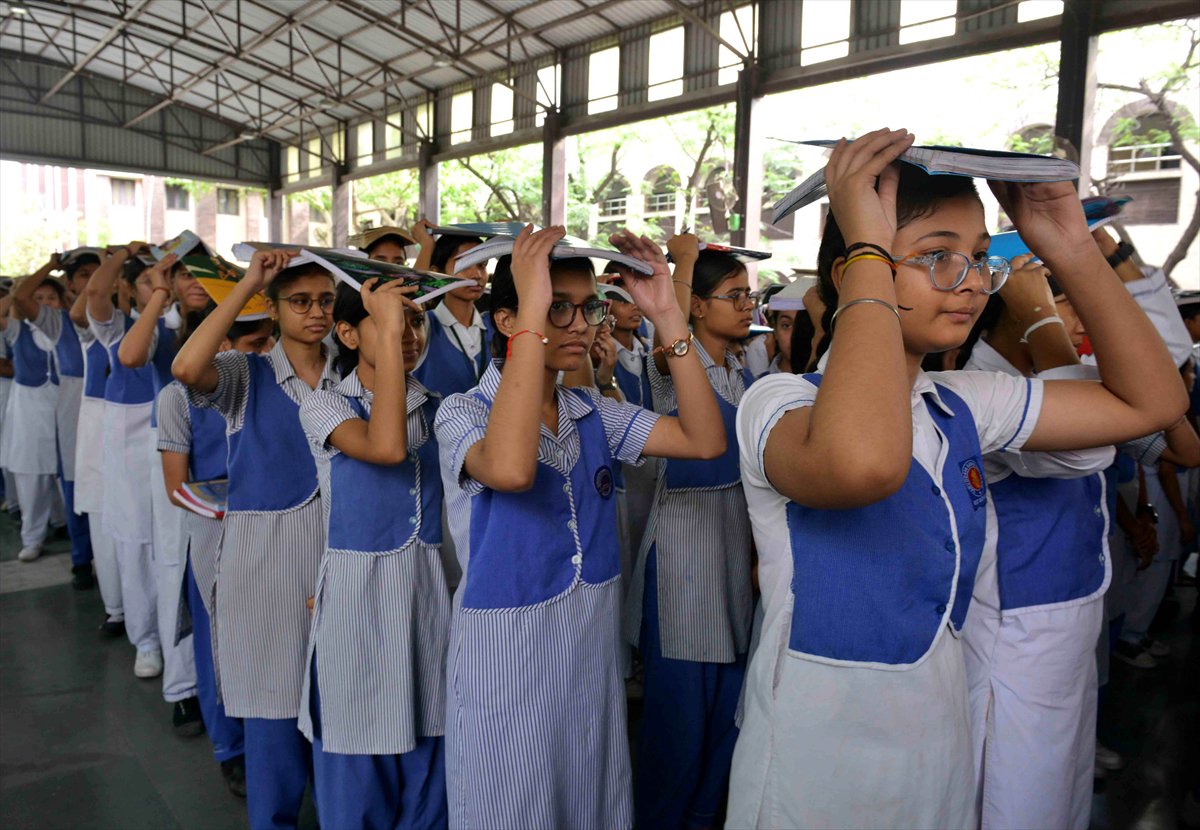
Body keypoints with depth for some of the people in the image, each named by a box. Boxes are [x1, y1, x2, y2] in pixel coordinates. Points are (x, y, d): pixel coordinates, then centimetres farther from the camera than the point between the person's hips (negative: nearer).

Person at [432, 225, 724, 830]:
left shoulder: (595, 414, 3)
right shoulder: (462, 412, -14)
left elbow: (705, 441, -8)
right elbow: (510, 469, -37)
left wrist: (668, 317, -14)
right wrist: (534, 314, -34)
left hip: (593, 649, 5)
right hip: (504, 655, -5)